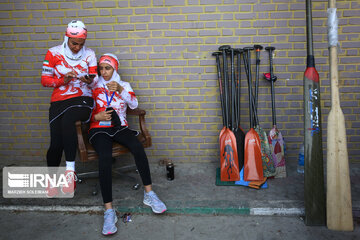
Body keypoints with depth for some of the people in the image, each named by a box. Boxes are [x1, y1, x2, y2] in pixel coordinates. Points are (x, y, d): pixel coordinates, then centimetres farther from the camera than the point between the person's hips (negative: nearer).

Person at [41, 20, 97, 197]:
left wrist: (89, 80, -16)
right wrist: (63, 80, -15)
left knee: (67, 119, -36)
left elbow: (94, 81, 8)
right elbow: (45, 80, 3)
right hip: (59, 101, 1)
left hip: (82, 99, -1)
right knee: (56, 143, -13)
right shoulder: (54, 53, 4)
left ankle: (70, 169, -30)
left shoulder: (89, 54, 7)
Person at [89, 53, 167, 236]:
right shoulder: (94, 86, 12)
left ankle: (148, 194, -18)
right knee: (105, 157, -34)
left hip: (120, 127, 2)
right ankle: (109, 211, -36)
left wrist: (120, 90, -17)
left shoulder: (124, 85, 15)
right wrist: (97, 116, -12)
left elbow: (134, 104, -2)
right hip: (99, 129, -2)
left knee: (138, 147, -31)